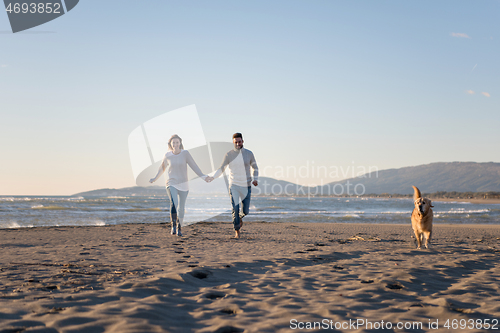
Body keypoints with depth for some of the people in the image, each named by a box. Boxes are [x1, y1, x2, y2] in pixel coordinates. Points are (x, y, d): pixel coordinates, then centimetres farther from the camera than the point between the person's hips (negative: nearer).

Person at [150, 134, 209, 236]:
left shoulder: (185, 153, -4)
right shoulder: (167, 155, -1)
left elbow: (193, 166, -8)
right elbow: (162, 168, 15)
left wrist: (202, 176, -20)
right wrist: (155, 179, 25)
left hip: (183, 185, 1)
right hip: (171, 184, -1)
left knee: (181, 209, 9)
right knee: (174, 203, -27)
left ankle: (179, 228, 27)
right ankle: (173, 226, -26)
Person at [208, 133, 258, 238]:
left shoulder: (249, 154, -3)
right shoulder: (229, 155, -5)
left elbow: (255, 168, 10)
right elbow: (221, 169, -2)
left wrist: (255, 179, -8)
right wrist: (213, 177, -21)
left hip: (246, 186, 1)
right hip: (234, 185, -1)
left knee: (245, 211, 4)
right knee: (235, 209, -10)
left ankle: (240, 217, 41)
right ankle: (237, 231, 6)